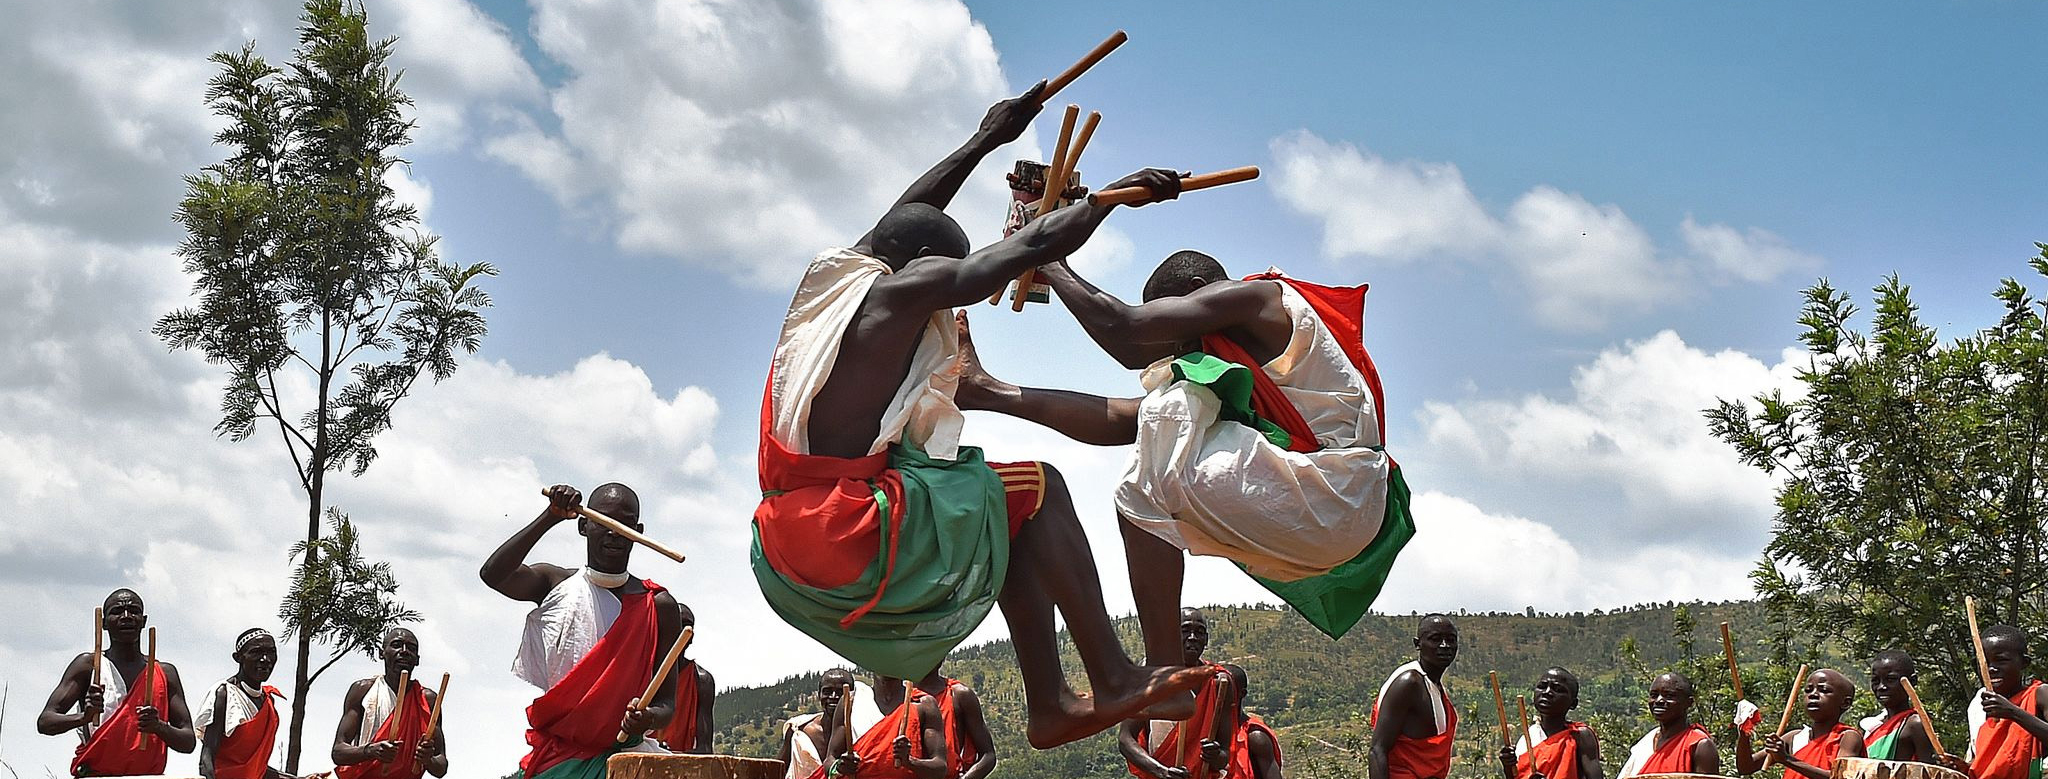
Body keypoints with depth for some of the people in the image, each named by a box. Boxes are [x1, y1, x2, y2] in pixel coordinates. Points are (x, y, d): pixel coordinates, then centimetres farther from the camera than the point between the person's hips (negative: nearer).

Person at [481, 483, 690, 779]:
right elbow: (492, 574, -12)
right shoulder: (554, 584, 9)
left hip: (620, 752, 0)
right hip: (548, 753, 0)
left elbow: (667, 702, 4)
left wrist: (648, 718, -19)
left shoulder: (659, 607, 7)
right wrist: (550, 518, -15)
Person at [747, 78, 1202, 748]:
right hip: (854, 539, -9)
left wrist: (985, 141, 43)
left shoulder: (831, 279, 17)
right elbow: (1034, 246, -2)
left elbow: (904, 217, 33)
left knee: (1009, 517, 22)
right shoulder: (904, 290, -5)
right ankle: (1115, 681, 4)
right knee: (1038, 491, 7)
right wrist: (1118, 191, 13)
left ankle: (1049, 703, 19)